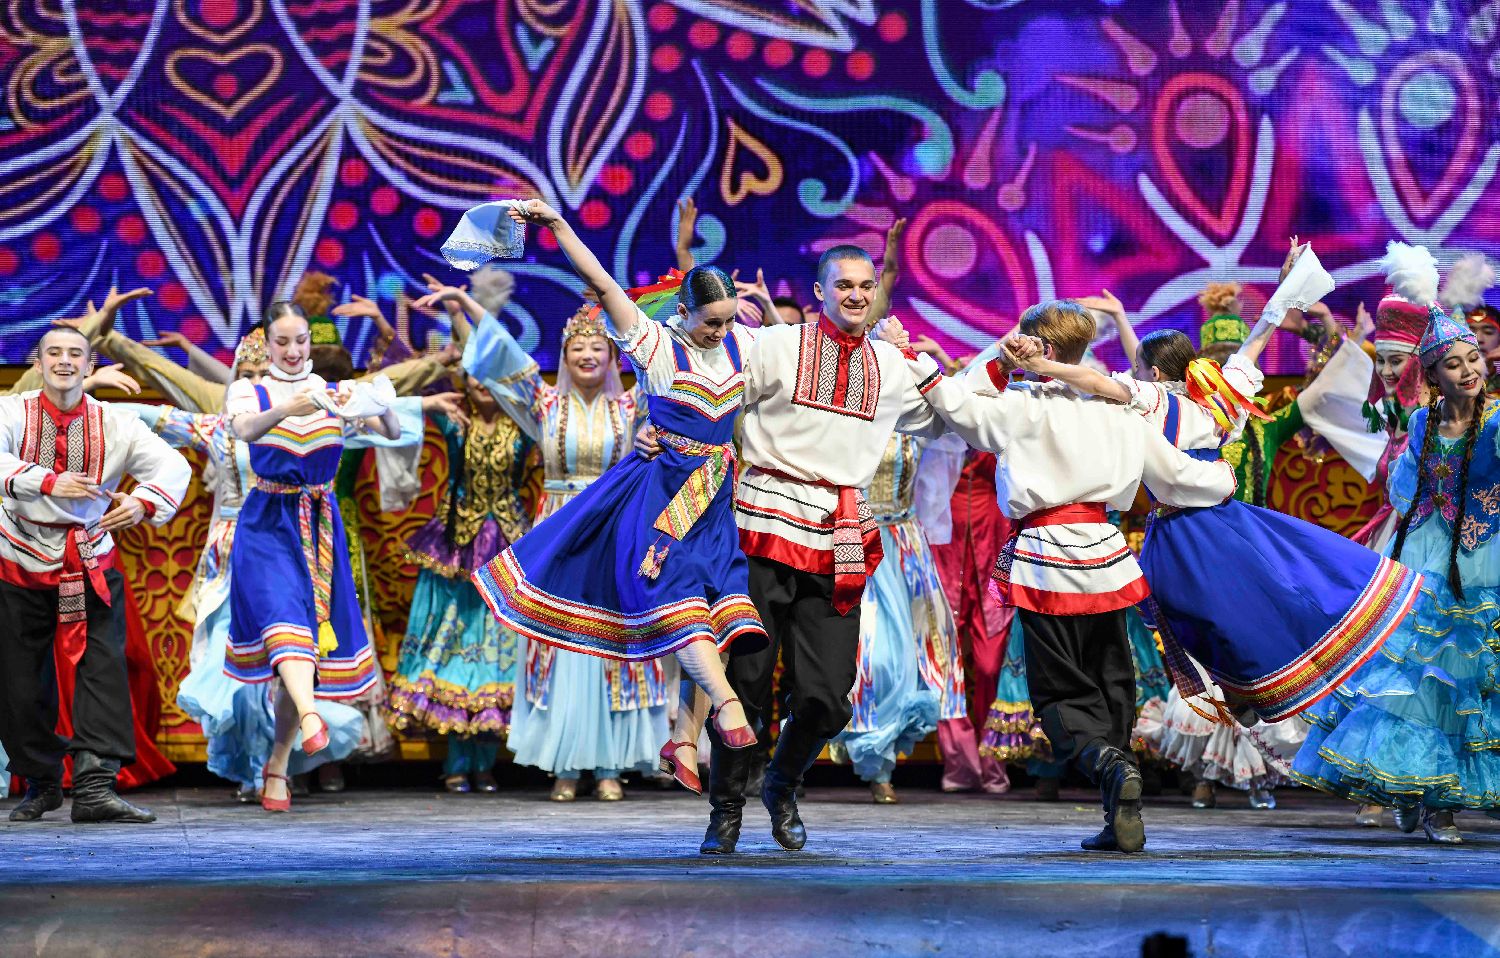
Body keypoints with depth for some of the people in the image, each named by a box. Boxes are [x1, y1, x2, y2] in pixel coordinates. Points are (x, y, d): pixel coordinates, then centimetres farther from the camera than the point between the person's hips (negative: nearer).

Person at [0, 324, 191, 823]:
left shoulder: (113, 424, 0)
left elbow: (173, 465, -10)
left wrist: (143, 502, -31)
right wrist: (47, 481, -41)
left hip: (89, 562, 1)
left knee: (102, 666, -13)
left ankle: (94, 786, -16)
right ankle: (41, 783, 25)